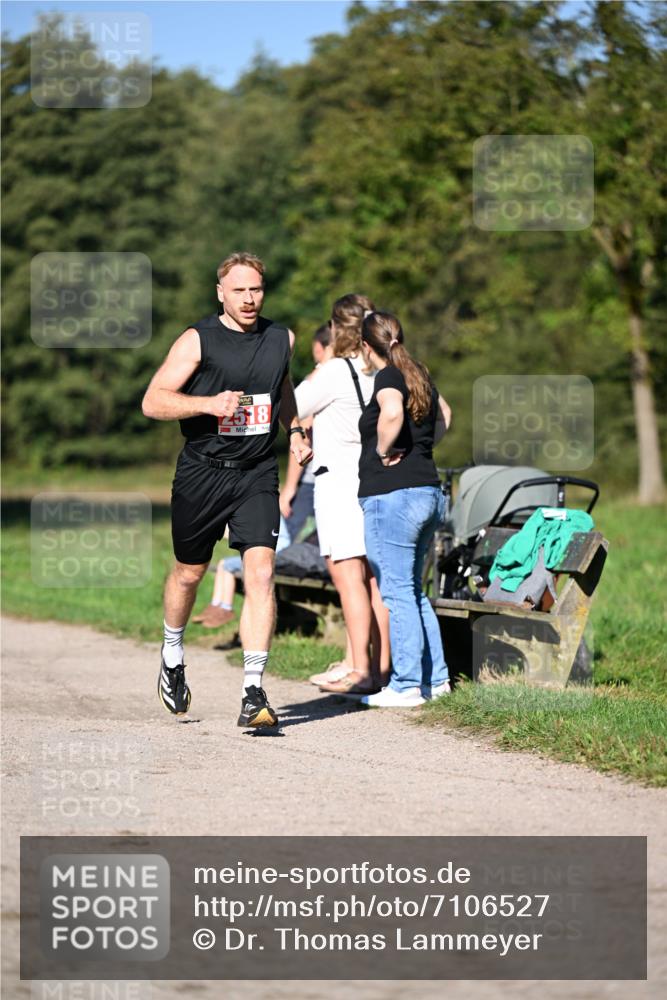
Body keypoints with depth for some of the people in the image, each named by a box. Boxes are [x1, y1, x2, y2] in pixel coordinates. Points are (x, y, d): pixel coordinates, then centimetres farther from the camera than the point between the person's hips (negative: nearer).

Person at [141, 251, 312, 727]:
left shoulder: (281, 338, 5)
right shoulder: (198, 340, -8)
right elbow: (153, 401, -13)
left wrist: (295, 430, 13)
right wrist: (209, 404, -25)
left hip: (257, 474, 2)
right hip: (202, 472, -2)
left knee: (261, 572, -15)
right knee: (189, 573, 14)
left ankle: (254, 693, -16)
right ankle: (172, 657, 43)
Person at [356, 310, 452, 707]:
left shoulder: (388, 377, -10)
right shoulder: (419, 376, 15)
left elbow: (392, 412, -32)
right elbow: (444, 415, 35)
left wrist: (383, 450, -16)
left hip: (392, 495, -9)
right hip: (429, 491, 9)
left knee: (397, 591, -4)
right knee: (413, 590, 17)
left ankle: (407, 685, -2)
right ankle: (435, 678, 19)